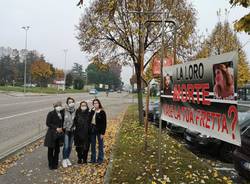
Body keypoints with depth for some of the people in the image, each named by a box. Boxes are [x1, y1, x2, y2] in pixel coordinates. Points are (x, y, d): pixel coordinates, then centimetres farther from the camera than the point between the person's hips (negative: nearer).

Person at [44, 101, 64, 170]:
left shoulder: (62, 113, 5)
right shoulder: (51, 114, -9)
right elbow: (48, 123, -10)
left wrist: (61, 128, -1)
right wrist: (56, 128, -16)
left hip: (59, 134, 5)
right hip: (52, 134, -4)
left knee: (57, 150, 11)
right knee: (51, 150, 6)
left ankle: (55, 164, 23)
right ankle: (51, 165, 17)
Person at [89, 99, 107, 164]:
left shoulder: (102, 112, -10)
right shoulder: (92, 111, 5)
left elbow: (104, 123, -10)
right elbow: (89, 120, 8)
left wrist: (103, 133, -14)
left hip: (99, 130, -5)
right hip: (92, 129, 5)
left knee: (100, 145, 6)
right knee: (93, 145, 13)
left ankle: (100, 159, 17)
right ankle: (93, 159, 25)